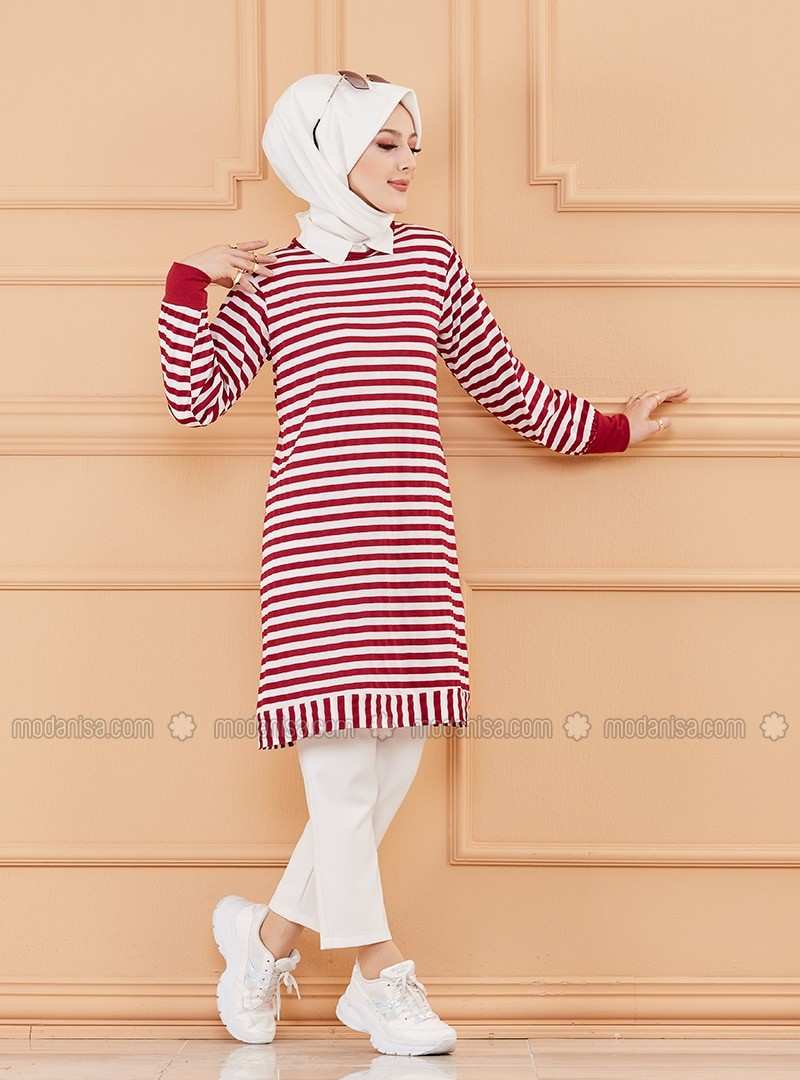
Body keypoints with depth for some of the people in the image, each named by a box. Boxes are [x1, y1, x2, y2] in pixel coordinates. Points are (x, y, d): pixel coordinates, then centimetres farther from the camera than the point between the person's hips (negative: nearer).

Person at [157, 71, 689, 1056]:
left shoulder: (429, 258, 14)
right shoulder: (272, 280, 7)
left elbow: (501, 381, 22)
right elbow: (195, 399, 2)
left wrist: (601, 429, 28)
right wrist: (189, 282, -2)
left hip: (413, 545, 4)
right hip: (315, 541, -3)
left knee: (395, 761, 2)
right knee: (341, 761, -5)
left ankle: (268, 933, 21)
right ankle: (383, 977, 7)